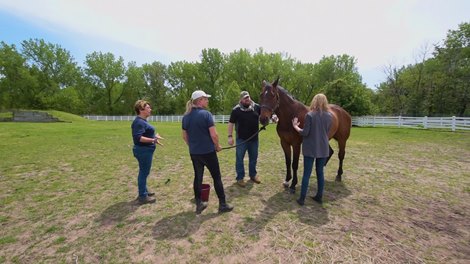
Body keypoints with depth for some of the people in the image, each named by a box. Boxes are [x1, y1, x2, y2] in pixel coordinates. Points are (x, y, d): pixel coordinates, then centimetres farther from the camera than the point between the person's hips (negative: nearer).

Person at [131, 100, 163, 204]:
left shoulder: (142, 121, 13)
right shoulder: (139, 122, -19)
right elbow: (138, 137, -28)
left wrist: (154, 135, 18)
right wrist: (153, 140, -33)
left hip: (146, 150, 10)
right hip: (143, 151, -10)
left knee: (144, 172, 19)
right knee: (144, 172, -1)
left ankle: (144, 191, 32)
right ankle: (143, 196, 10)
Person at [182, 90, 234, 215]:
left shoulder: (186, 116, 3)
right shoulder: (206, 114, -16)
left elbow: (185, 136, 10)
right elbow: (214, 135, -18)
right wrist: (217, 146, -1)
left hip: (194, 153, 6)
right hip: (208, 152, -5)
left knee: (198, 177, 16)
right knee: (217, 177, 8)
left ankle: (199, 204, 26)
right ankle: (222, 205, 19)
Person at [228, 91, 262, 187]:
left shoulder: (257, 107, 0)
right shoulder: (236, 110, -7)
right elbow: (231, 123, -5)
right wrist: (230, 136, -10)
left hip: (254, 138, 3)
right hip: (241, 139, -3)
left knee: (253, 158, 16)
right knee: (239, 159, 5)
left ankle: (253, 175, 35)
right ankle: (240, 177, 20)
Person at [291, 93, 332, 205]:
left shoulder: (310, 115, -12)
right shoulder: (329, 116, 1)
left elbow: (305, 133, -13)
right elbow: (327, 131, 11)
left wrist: (295, 126, 3)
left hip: (310, 149, -3)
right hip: (323, 149, 4)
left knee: (306, 173, 3)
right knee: (320, 172, 15)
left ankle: (302, 199, 11)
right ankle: (319, 196, 25)